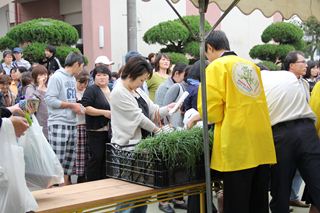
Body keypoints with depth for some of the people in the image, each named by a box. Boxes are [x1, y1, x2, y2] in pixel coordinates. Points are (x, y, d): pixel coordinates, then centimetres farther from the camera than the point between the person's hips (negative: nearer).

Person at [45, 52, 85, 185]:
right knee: (57, 159, -7)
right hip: (58, 124, -8)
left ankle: (65, 185, 22)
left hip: (72, 123, 8)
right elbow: (49, 99, -15)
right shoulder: (57, 77, -9)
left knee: (69, 158, 12)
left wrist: (77, 106, 3)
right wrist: (72, 105, -12)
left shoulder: (72, 79, 15)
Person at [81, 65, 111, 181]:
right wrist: (104, 112, -18)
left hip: (110, 131, 7)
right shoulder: (91, 90, -4)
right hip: (96, 131, -6)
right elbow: (86, 108, -15)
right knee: (96, 158, -6)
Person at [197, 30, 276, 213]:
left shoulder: (217, 66, -2)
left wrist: (198, 117, 11)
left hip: (238, 146, -6)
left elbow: (211, 110, -10)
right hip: (262, 144, 6)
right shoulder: (252, 66, 16)